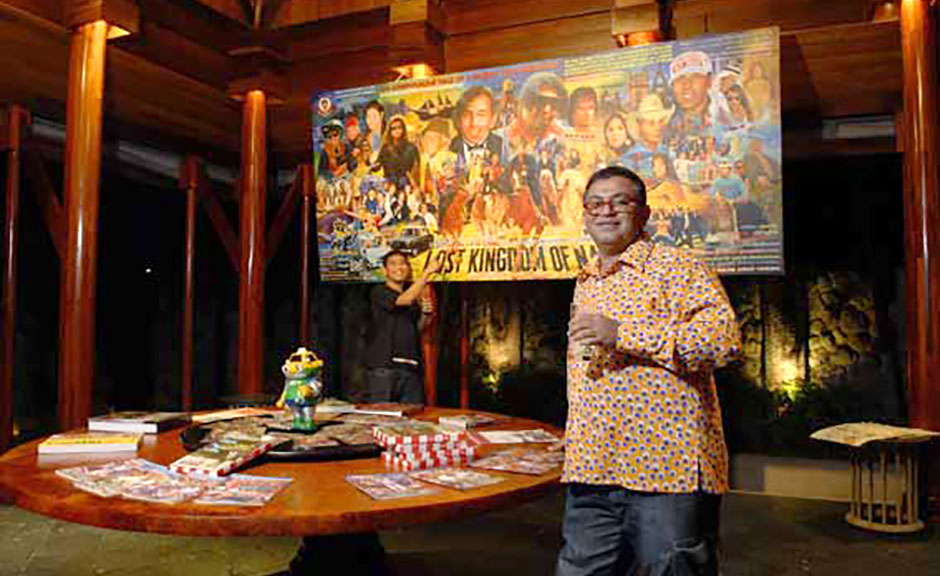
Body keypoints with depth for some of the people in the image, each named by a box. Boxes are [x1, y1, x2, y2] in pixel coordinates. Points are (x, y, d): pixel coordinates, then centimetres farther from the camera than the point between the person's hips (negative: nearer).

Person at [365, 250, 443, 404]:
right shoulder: (379, 292, -2)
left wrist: (425, 314, 3)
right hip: (383, 366, -6)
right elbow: (405, 300, -20)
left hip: (410, 366, 6)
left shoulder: (413, 298, 18)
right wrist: (427, 272, -18)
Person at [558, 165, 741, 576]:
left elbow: (725, 338, -18)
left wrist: (624, 334, -21)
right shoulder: (584, 284, 18)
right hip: (590, 473, 7)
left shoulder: (677, 267, -3)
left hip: (667, 468, -6)